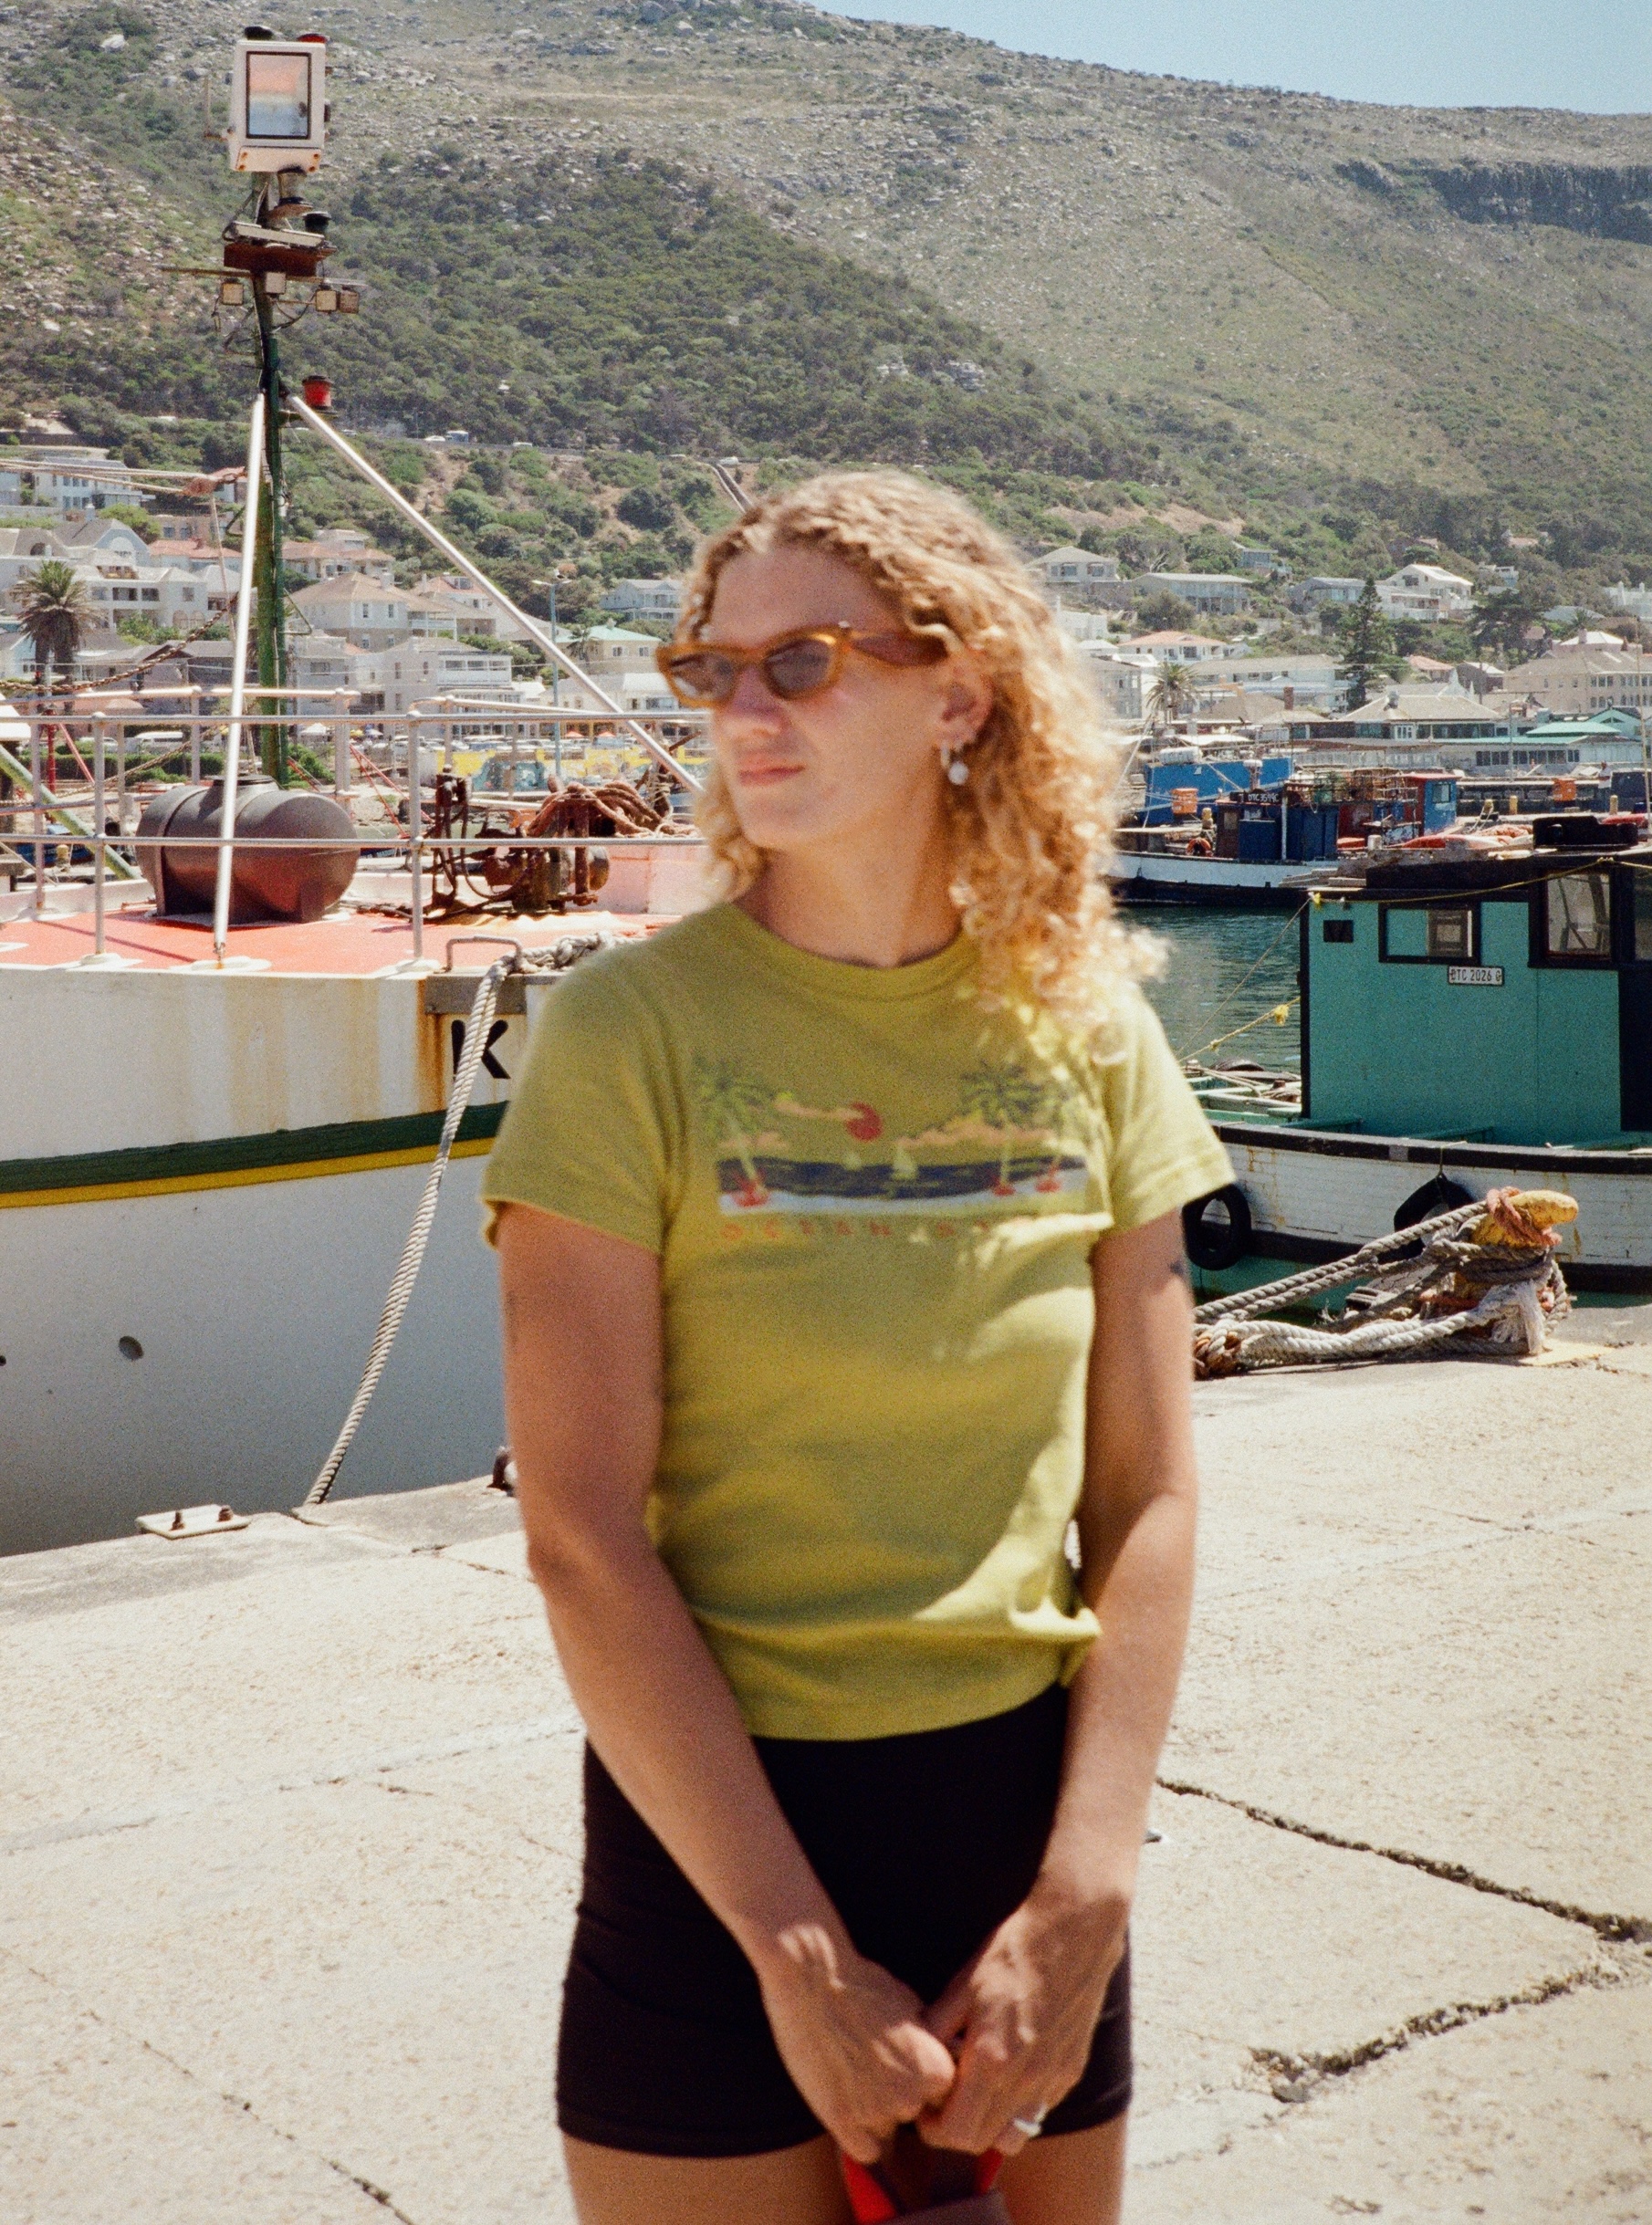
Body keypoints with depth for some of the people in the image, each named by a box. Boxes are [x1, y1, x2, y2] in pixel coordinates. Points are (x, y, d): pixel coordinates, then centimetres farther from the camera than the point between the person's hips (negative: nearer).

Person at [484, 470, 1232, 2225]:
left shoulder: (1086, 1033, 0)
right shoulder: (634, 1027, -10)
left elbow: (1145, 1496, 0)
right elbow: (584, 1539, -14)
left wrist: (1079, 1907, -8)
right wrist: (804, 1958, -15)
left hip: (1031, 1804, 3)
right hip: (719, 1820, -3)